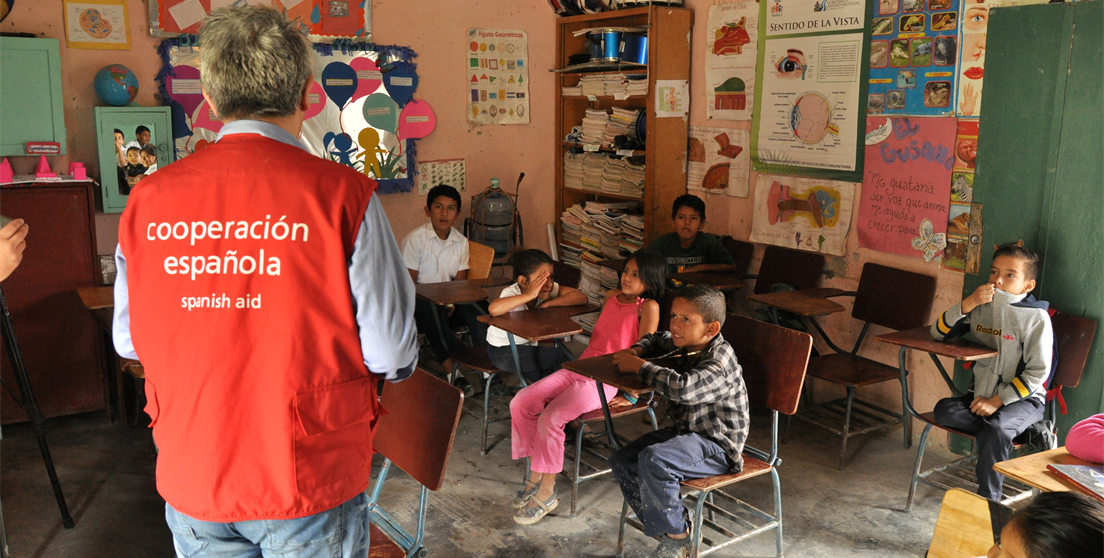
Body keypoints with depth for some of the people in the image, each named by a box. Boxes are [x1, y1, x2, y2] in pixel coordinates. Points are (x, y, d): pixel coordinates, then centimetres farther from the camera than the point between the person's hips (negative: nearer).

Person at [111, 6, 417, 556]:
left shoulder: (147, 200, -6)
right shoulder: (343, 194, -18)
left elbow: (128, 341, 5)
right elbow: (392, 354, -16)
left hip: (191, 485, 4)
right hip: (311, 480, -3)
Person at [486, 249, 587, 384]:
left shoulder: (549, 289, -14)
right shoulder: (511, 292, -29)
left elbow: (581, 297, -22)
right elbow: (493, 309, -52)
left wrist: (548, 303, -29)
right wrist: (529, 295, -49)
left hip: (528, 346, 6)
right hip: (502, 351, -6)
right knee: (560, 358, -19)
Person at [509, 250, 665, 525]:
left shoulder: (648, 307, -8)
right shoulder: (611, 297, 15)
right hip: (578, 368, 8)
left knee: (550, 418, -26)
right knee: (520, 403, -7)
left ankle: (547, 492, -7)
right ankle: (535, 474, 4)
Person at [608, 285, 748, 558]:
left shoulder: (719, 363, -24)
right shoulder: (685, 345, 5)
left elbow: (682, 388, -41)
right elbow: (658, 340, 28)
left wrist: (639, 366, -27)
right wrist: (636, 351, 5)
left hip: (716, 446, -10)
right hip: (685, 432, 10)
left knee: (653, 460, -33)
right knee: (622, 462, 2)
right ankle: (673, 525, 11)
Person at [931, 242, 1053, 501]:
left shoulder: (1036, 317, -9)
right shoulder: (981, 308, 5)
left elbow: (1038, 372, -11)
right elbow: (938, 332, 0)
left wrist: (997, 401, -18)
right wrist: (967, 304, -14)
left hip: (1022, 399, -5)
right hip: (982, 393, 5)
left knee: (996, 430, -33)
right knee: (944, 410, -22)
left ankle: (987, 500, -19)